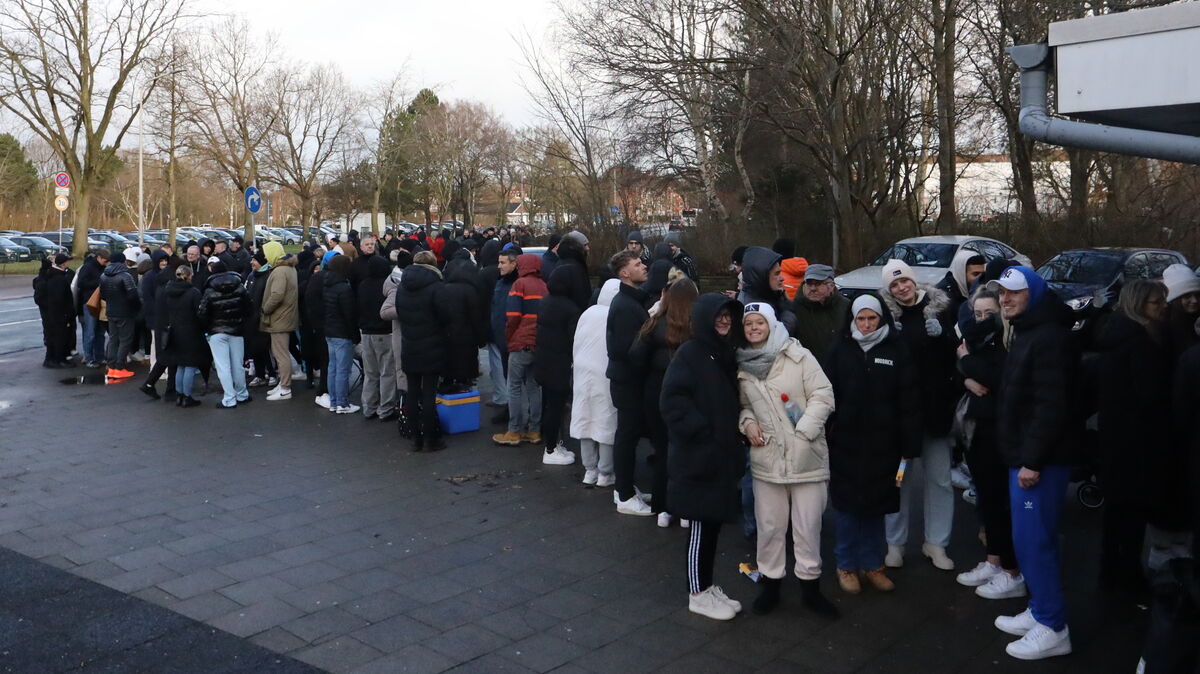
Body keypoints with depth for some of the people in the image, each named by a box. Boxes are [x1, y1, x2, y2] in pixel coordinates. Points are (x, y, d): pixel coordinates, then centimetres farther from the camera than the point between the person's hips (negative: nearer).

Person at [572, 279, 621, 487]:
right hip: (607, 375, -4)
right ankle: (605, 473, 10)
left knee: (586, 420, 11)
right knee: (606, 422, 4)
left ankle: (589, 470, 18)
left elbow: (576, 345, 7)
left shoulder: (588, 313, 1)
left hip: (583, 374, 5)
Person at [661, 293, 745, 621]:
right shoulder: (689, 354, -12)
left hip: (723, 454, 7)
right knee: (703, 525, 1)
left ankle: (707, 586, 27)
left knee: (714, 522, 14)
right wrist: (703, 432, -19)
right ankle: (697, 594, 14)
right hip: (698, 455, -7)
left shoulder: (726, 354, 12)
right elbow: (674, 402, -19)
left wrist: (733, 439, 8)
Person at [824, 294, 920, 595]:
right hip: (845, 442, 0)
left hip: (882, 444, 0)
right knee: (847, 503, 7)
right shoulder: (840, 349, 0)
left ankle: (872, 564, 26)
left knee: (876, 503, 10)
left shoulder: (897, 350, -2)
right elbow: (827, 396, 0)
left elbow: (909, 402, -3)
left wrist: (908, 447, -7)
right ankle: (846, 564, 22)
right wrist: (825, 438, -6)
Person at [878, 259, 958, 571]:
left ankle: (935, 542, 24)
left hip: (934, 406, 2)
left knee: (940, 478, 10)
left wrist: (942, 334, -16)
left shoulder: (938, 307, 1)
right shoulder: (884, 312, -4)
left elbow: (956, 350, 2)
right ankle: (895, 543, 23)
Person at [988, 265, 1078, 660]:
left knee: (1034, 540, -6)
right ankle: (1039, 612, 26)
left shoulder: (1049, 336, -17)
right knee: (1029, 539, 15)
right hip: (1024, 456, 10)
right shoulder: (1026, 333, 17)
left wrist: (1032, 460, -24)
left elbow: (1051, 405, -23)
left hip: (1039, 460, -10)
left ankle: (1053, 629, 2)